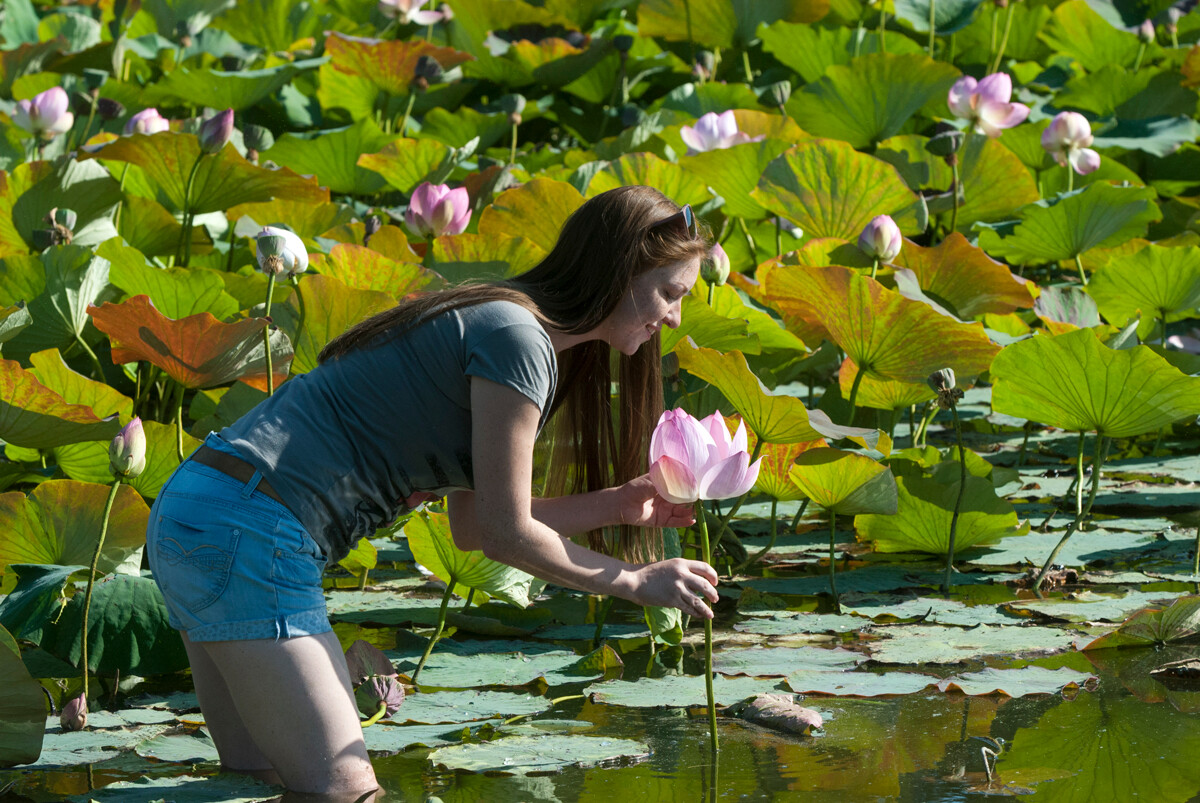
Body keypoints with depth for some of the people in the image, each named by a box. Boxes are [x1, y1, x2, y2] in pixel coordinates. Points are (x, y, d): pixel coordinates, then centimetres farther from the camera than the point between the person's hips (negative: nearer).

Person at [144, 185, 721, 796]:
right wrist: (636, 582, 1)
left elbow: (472, 524, 19)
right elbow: (505, 535, -10)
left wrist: (613, 504, 16)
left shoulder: (494, 323, 19)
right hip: (246, 534, -11)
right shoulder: (516, 339, -12)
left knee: (270, 781, 11)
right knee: (343, 789, -11)